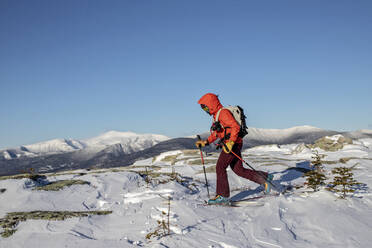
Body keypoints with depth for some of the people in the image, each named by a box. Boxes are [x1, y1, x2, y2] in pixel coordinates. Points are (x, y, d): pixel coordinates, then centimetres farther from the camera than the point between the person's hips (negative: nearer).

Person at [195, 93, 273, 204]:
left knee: (220, 167, -9)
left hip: (234, 144, -10)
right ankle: (265, 178, 19)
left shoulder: (223, 112, -14)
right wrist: (205, 142, 16)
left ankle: (223, 195, -2)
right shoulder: (216, 115, 18)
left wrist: (230, 143, -27)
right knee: (239, 170, 11)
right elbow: (216, 133, 25)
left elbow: (236, 127, -21)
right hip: (229, 145, 10)